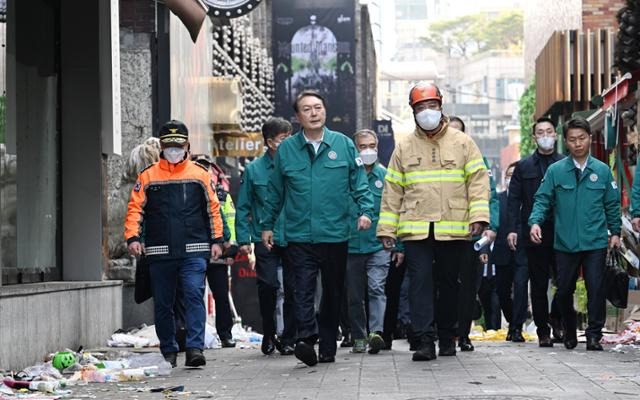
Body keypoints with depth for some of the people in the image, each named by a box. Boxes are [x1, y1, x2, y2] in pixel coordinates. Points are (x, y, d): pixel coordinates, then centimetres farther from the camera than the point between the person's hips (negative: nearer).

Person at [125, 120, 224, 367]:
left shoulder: (200, 175, 9)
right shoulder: (148, 176, 8)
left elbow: (213, 208, 13)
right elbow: (135, 208, 6)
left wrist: (216, 240, 6)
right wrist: (132, 237, -7)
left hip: (194, 251, -1)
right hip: (159, 252, 1)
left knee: (194, 296, -15)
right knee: (163, 303, 7)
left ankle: (195, 348, -18)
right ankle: (168, 351, 18)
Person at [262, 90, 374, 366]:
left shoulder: (344, 144, 5)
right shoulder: (286, 149, 6)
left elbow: (359, 183, 8)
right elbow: (275, 191, 14)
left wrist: (365, 210, -7)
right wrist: (267, 225, 14)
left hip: (336, 234, 1)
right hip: (299, 236, -1)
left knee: (333, 292, 8)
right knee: (303, 289, -15)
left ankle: (328, 347, 18)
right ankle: (306, 339, -25)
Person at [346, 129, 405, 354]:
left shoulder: (385, 176, 5)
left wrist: (399, 246, 4)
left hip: (379, 245, -1)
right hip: (351, 245, 1)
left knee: (376, 288, -17)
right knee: (355, 295, 8)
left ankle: (376, 332, -26)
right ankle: (359, 337, 17)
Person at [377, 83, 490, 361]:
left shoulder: (462, 143, 7)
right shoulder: (404, 148, 12)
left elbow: (478, 180, 3)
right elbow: (392, 191, 12)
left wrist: (478, 216, -9)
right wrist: (387, 229, 6)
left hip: (454, 230, 0)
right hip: (415, 230, 0)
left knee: (449, 284, 7)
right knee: (420, 281, -9)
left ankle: (447, 338, 19)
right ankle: (425, 341, -11)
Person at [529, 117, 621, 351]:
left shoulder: (602, 171, 6)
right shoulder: (555, 171, 2)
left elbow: (612, 204, 11)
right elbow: (542, 200, 1)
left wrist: (615, 232, 10)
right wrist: (535, 222, -15)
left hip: (596, 243, 0)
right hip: (565, 243, 0)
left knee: (596, 289, -6)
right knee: (564, 290, 7)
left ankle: (594, 335, 2)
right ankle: (570, 333, 25)